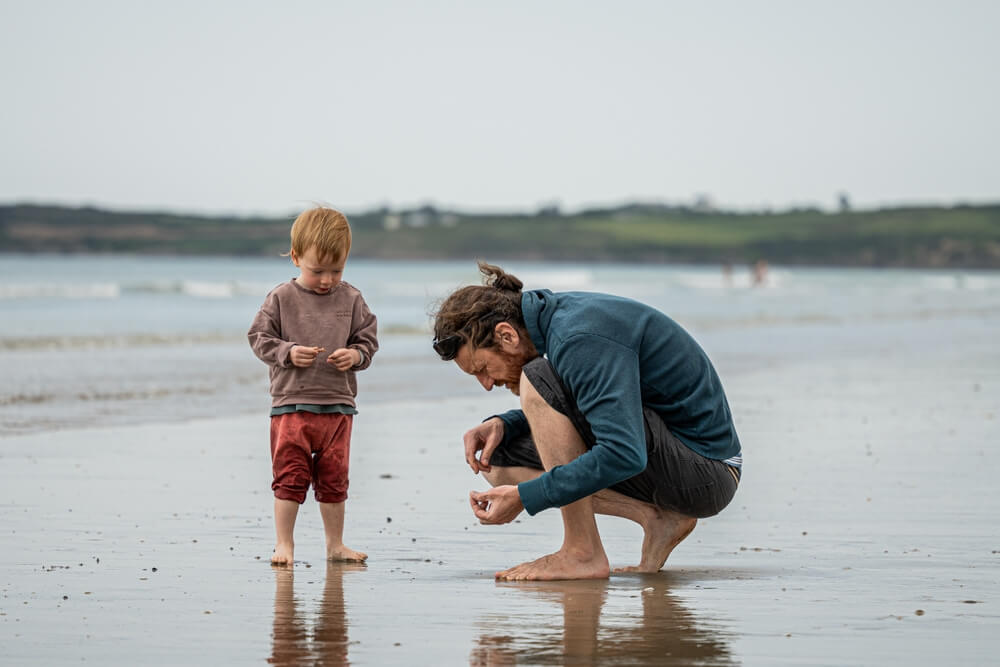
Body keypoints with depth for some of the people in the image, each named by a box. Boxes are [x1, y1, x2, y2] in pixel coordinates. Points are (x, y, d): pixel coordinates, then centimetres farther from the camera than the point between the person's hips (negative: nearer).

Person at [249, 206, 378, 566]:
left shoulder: (351, 299, 3)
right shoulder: (281, 299, -3)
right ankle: (284, 544, 5)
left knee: (334, 479, 10)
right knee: (290, 477, -3)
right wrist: (288, 353, -16)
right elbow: (259, 337, -1)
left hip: (338, 404, 2)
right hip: (291, 402, -2)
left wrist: (356, 355, -13)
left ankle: (335, 545, 20)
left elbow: (368, 339, 8)